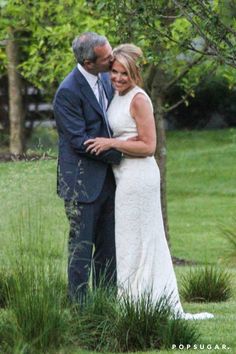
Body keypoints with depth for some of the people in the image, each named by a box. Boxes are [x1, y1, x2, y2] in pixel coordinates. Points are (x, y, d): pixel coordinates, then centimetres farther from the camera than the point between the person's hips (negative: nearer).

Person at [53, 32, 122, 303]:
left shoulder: (105, 78, 7)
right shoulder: (68, 92, -18)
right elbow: (79, 141, -19)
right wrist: (118, 154, -17)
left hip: (107, 179, 8)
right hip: (82, 183, -8)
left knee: (108, 248, 12)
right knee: (82, 247, -3)